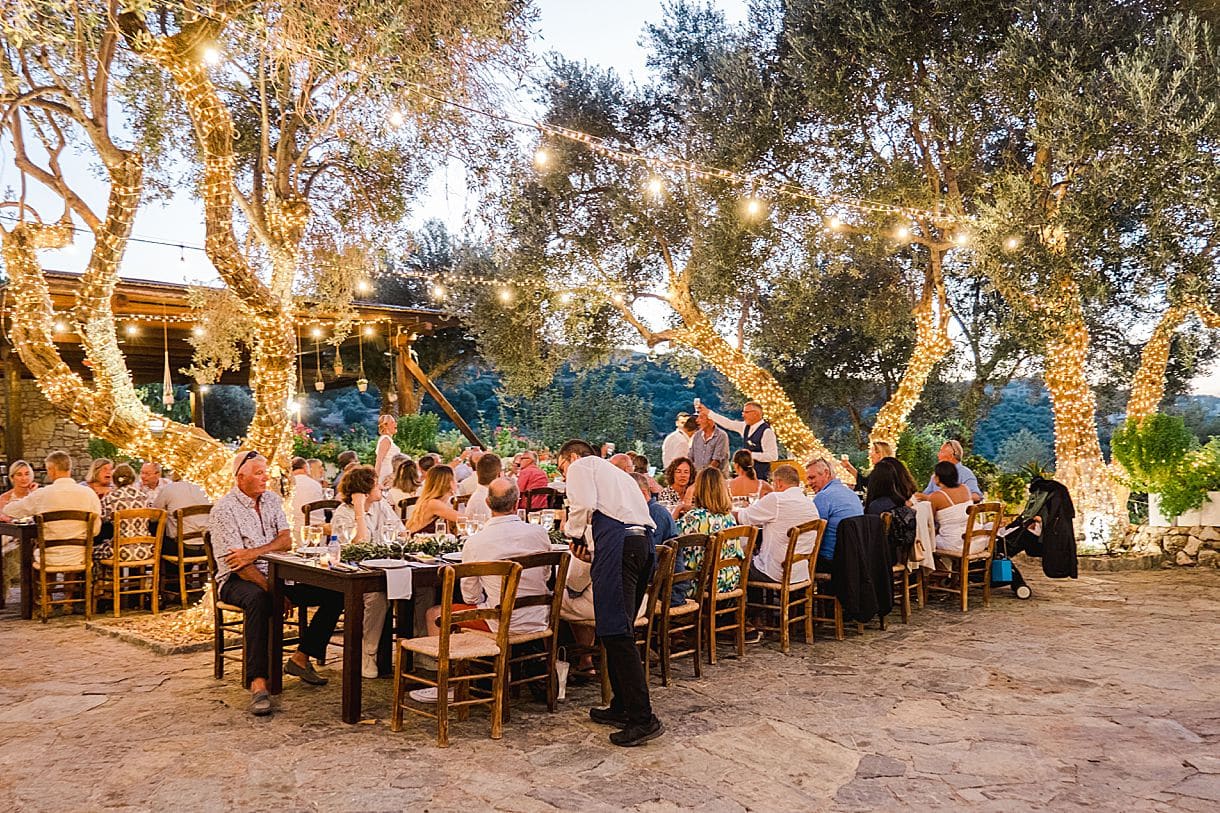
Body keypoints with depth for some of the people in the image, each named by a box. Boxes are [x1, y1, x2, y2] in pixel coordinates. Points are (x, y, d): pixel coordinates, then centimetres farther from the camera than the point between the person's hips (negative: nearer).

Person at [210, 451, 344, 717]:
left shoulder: (272, 501, 11)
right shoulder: (224, 510, -10)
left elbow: (286, 540, -1)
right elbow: (235, 564, -17)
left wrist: (254, 553, -21)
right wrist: (274, 593, -22)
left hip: (276, 575, 6)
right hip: (238, 580, -6)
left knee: (335, 593, -10)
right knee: (258, 598, -41)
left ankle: (301, 658, 0)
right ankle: (258, 683, -42)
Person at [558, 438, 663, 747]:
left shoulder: (581, 466, 12)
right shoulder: (618, 474, 37)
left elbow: (584, 505, -8)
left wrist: (574, 533, 11)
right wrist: (589, 549, 19)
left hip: (617, 541, -9)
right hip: (644, 543, 9)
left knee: (616, 632, -11)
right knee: (620, 630, 16)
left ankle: (643, 719, -14)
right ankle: (622, 707, 22)